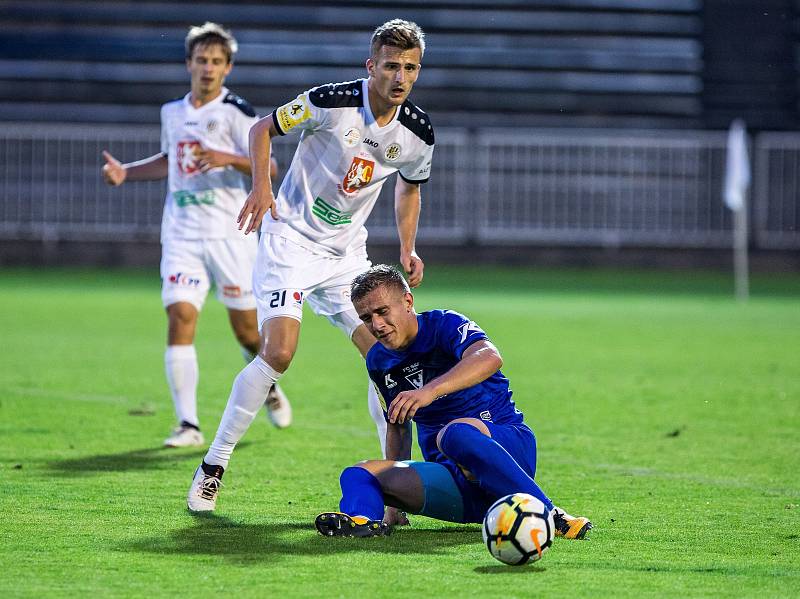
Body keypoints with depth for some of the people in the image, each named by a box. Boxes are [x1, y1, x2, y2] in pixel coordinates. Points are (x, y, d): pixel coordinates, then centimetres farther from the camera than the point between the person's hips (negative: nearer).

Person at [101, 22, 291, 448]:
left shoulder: (236, 113, -5)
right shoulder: (172, 112, 12)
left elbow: (269, 166, -12)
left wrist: (229, 158, -28)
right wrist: (125, 172, 18)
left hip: (230, 234, -3)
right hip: (182, 234, 3)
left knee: (246, 328, 4)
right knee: (180, 316, -13)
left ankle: (267, 386, 38)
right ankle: (188, 424, -12)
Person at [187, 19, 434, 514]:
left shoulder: (418, 132, -4)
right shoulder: (331, 102, -18)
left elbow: (410, 187, 17)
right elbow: (264, 129, -3)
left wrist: (408, 248, 4)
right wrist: (262, 186, -17)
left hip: (347, 252, 5)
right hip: (291, 238, -5)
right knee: (279, 353, -19)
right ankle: (214, 464, -7)